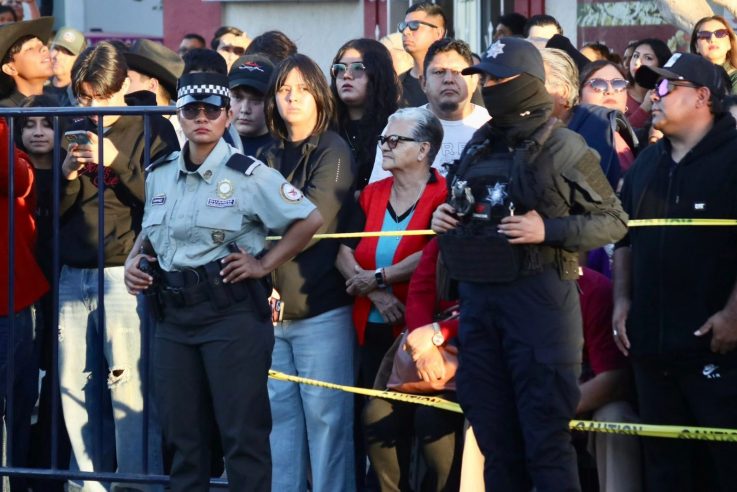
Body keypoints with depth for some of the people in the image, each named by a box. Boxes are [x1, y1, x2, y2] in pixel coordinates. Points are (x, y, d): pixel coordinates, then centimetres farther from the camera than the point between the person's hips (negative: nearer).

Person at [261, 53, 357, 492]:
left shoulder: (333, 152, -3)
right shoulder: (271, 157, 15)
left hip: (320, 307, -6)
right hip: (273, 306, 6)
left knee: (325, 416, -3)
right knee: (279, 412, 7)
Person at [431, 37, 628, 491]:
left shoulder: (564, 149, -4)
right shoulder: (477, 148, 15)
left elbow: (615, 222, -4)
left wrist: (548, 230, -16)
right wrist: (443, 219, 6)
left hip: (537, 297, -7)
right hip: (478, 297, 7)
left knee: (546, 439, -6)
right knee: (494, 436, 11)